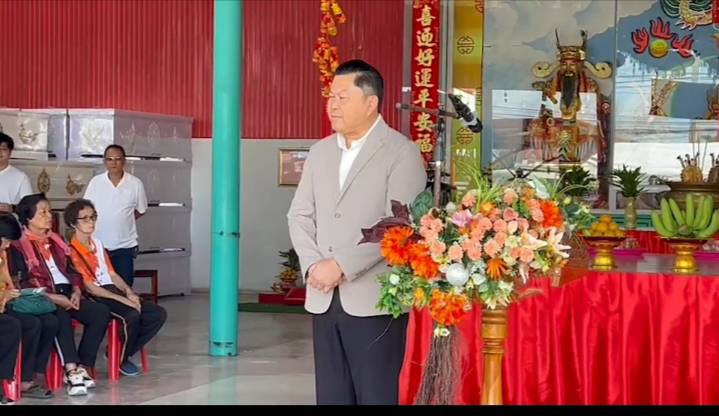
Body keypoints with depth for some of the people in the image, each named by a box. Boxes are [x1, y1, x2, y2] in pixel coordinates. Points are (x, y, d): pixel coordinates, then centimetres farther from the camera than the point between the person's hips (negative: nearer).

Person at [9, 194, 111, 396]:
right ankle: (72, 372, -40)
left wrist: (76, 291, -2)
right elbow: (21, 282, -10)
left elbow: (72, 271, 20)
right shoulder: (18, 247, 0)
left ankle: (82, 367, -18)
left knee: (101, 312, -18)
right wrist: (54, 297, -19)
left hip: (67, 293, 7)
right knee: (62, 318, -38)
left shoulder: (56, 241, 22)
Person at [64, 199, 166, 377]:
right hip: (94, 298, -8)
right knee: (131, 315, -33)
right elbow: (89, 287, -14)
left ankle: (123, 353, 5)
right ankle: (121, 360, -7)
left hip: (112, 291, 8)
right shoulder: (72, 251, -8)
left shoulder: (98, 244, 19)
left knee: (159, 314, -6)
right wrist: (122, 299, -18)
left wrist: (129, 293, 0)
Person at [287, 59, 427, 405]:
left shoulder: (402, 152, -5)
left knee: (377, 396, 0)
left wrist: (341, 266, -17)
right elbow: (299, 215, 13)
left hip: (374, 300, -6)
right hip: (324, 299, 6)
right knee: (331, 396, 9)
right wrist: (312, 266, -5)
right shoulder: (320, 151, 15)